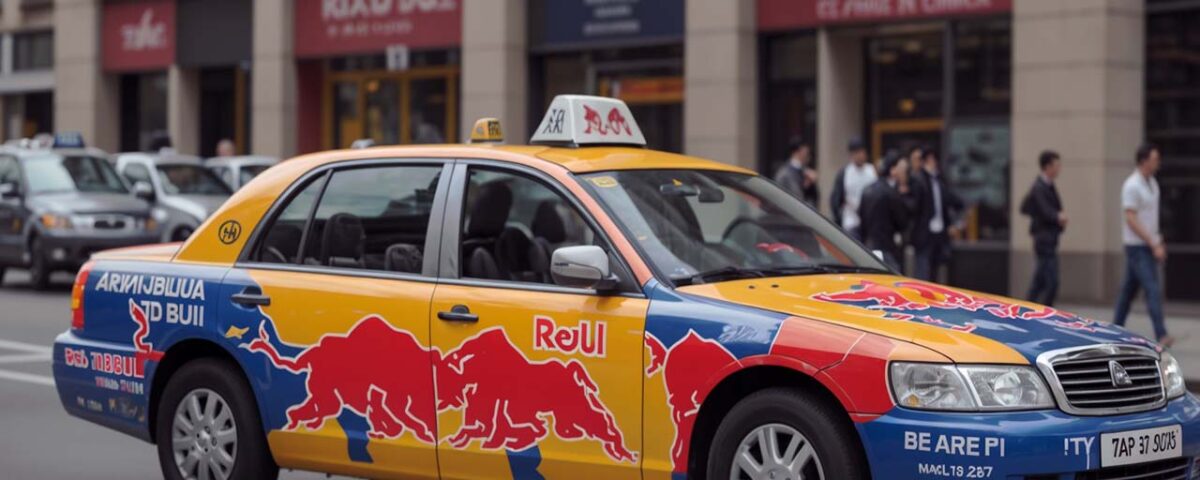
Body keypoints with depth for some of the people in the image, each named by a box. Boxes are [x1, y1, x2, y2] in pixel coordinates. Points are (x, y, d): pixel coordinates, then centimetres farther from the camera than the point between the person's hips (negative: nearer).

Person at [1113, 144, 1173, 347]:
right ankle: (1161, 335, -15)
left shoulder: (1152, 183, 11)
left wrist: (1158, 241, 13)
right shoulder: (1132, 186, -16)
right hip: (1137, 246, -8)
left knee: (1130, 288, 13)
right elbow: (1131, 220, -19)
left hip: (1149, 244, 8)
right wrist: (1154, 245, -20)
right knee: (1153, 290, -13)